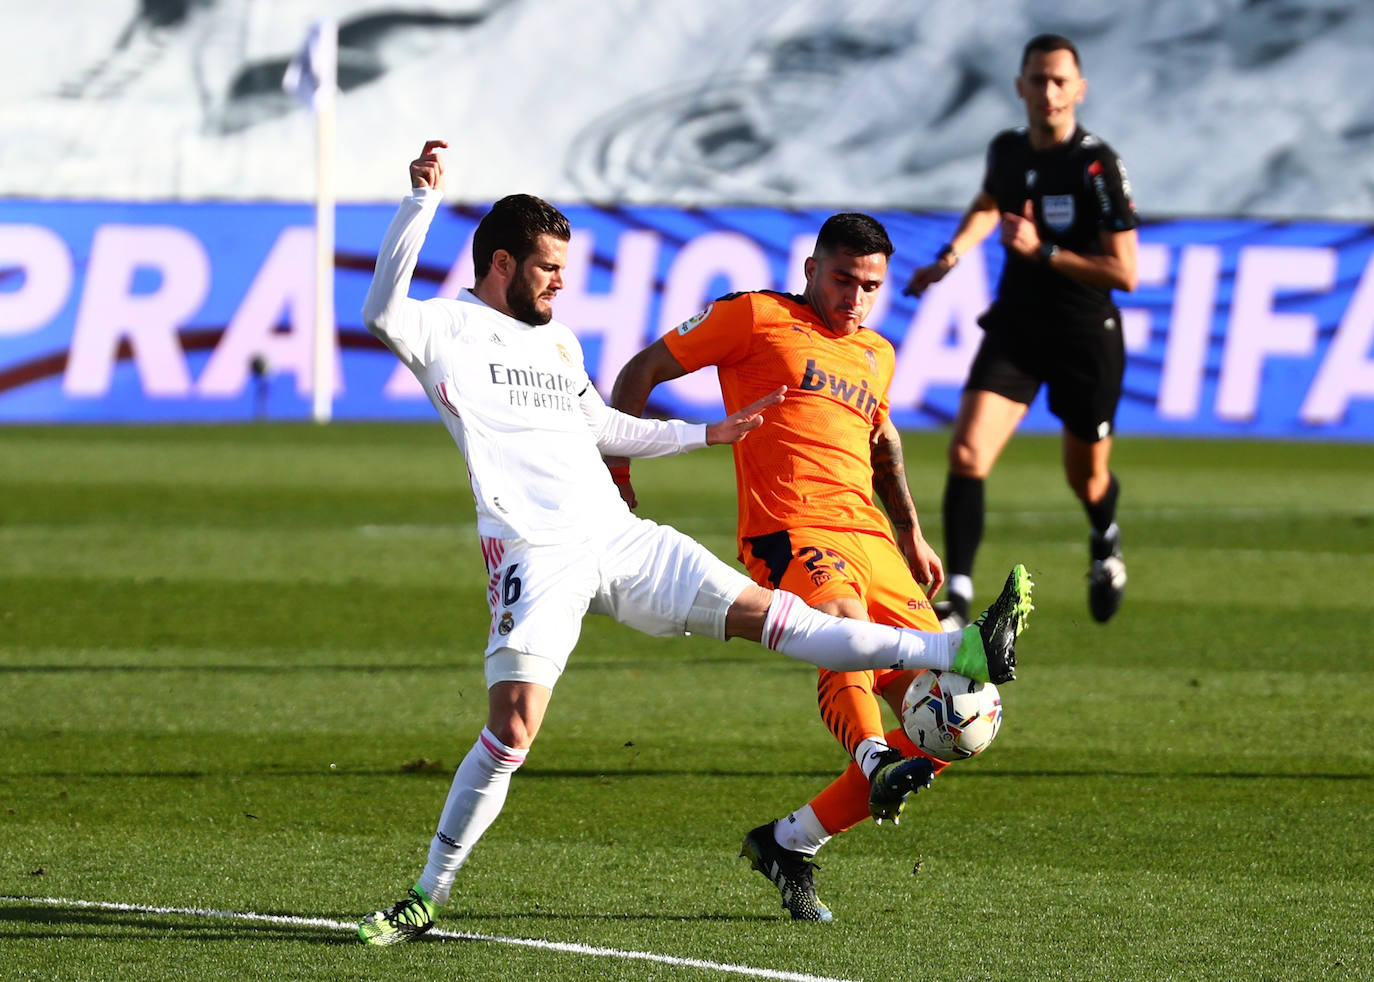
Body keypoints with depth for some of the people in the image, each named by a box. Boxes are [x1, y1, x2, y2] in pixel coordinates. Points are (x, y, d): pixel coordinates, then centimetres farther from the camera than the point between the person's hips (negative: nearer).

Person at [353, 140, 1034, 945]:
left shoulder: (557, 341, 23)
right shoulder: (447, 330, 1)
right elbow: (382, 312, -20)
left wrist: (711, 433, 37)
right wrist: (423, 201, -28)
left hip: (618, 538, 6)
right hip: (537, 554, -6)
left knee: (764, 612, 3)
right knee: (512, 728, -17)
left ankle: (960, 655, -1)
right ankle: (427, 898, -8)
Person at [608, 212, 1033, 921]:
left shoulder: (877, 355, 24)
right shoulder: (757, 318, 6)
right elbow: (642, 373, 9)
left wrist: (911, 532, 43)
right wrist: (615, 471, 2)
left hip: (870, 539, 7)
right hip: (788, 532, -7)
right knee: (845, 622, -41)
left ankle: (789, 843, 4)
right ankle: (876, 763, -65)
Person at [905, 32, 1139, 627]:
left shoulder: (1098, 165, -17)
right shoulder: (1007, 150, 0)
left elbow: (1125, 272, -19)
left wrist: (1042, 250, -24)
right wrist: (950, 256, 12)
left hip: (1087, 338, -3)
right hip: (1014, 329, 3)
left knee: (1087, 483, 13)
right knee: (967, 454, -18)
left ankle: (1105, 539, 51)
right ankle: (957, 603, -18)